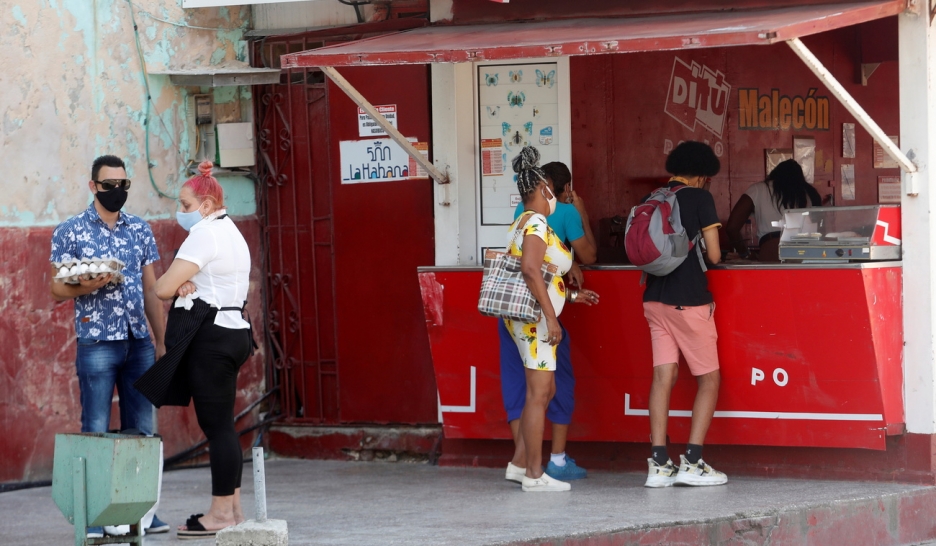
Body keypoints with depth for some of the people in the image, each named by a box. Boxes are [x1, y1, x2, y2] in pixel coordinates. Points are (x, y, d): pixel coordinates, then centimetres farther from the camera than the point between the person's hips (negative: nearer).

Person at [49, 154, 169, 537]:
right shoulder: (70, 232, 1)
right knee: (96, 430, -3)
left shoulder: (140, 230, 12)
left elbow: (151, 291, 15)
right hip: (96, 343, -4)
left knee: (141, 430, 5)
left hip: (139, 343, 4)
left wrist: (162, 341, 10)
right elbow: (57, 290, 0)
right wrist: (84, 286, -20)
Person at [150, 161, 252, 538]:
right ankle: (232, 508, 17)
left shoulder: (205, 235, -13)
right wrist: (185, 285, -7)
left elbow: (163, 288, -17)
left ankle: (222, 513, -4)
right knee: (222, 425, 13)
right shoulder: (230, 232, 19)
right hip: (231, 332, 10)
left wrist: (169, 284, 5)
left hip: (211, 336, -10)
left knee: (216, 425, -7)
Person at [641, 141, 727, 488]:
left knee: (663, 377, 4)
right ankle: (692, 463, -2)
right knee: (709, 379, 6)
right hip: (689, 300, -5)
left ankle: (659, 465, -2)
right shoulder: (700, 198, -7)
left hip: (655, 299, 5)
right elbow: (714, 255, -7)